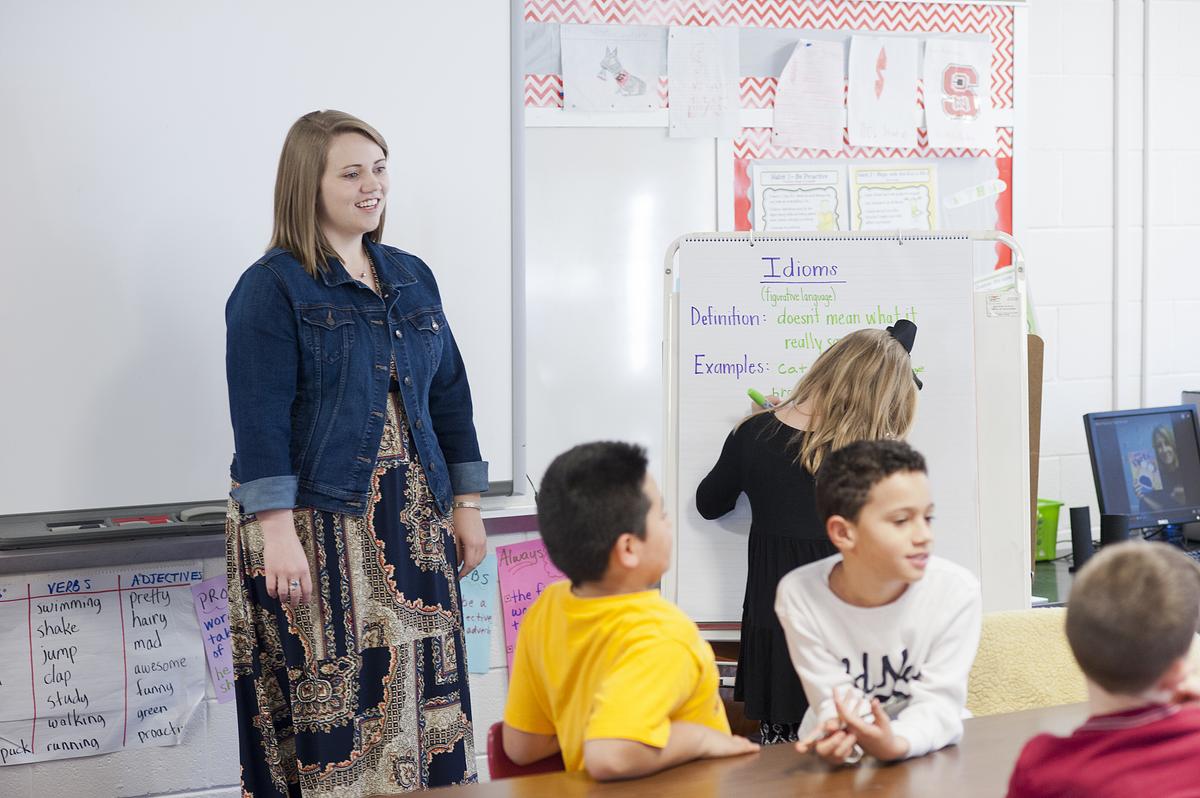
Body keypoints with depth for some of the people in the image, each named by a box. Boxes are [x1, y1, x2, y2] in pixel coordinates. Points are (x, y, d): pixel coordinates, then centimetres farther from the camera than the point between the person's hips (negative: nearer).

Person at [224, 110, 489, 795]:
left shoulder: (411, 278, 14)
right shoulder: (272, 287, -5)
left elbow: (449, 393, 18)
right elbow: (260, 418, -12)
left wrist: (467, 504, 14)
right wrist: (278, 532, -19)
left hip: (412, 520, 6)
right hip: (316, 521, -6)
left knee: (422, 694, 5)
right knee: (334, 708, -5)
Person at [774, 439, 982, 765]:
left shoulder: (957, 590, -16)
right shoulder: (799, 595, -16)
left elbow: (938, 703, -16)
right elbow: (834, 702, -13)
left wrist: (894, 744, -35)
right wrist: (843, 738, -35)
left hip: (931, 752, 1)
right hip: (848, 761, -1)